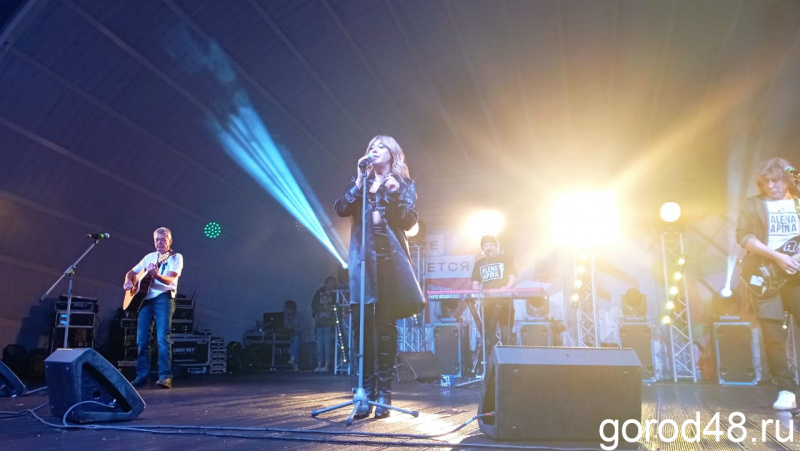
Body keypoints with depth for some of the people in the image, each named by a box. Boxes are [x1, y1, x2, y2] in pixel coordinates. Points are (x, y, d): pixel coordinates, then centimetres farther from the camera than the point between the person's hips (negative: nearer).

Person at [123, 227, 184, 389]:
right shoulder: (149, 257, 19)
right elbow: (131, 272, 25)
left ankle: (165, 376, -15)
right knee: (142, 339, 2)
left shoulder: (176, 257, 2)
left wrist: (156, 275, -32)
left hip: (164, 297, -5)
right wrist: (128, 281, 2)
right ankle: (142, 376, 9)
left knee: (162, 338, -14)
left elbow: (170, 280, -12)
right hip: (145, 298, 6)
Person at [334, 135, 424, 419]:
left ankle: (384, 393, 1)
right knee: (364, 323, -5)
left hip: (390, 259, -2)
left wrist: (395, 193, -13)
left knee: (386, 324, -3)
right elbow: (341, 209, 2)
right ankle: (367, 391, -1)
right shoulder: (359, 182, 19)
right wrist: (359, 181, -5)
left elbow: (409, 222, 0)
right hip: (362, 258, 2)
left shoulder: (404, 184, 12)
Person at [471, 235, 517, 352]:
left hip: (504, 300, -2)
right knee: (489, 332, 1)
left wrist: (507, 287, -19)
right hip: (487, 302, 2)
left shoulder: (505, 260, 8)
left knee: (506, 333, -6)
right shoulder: (479, 263, 15)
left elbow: (513, 278, 1)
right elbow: (475, 284, 14)